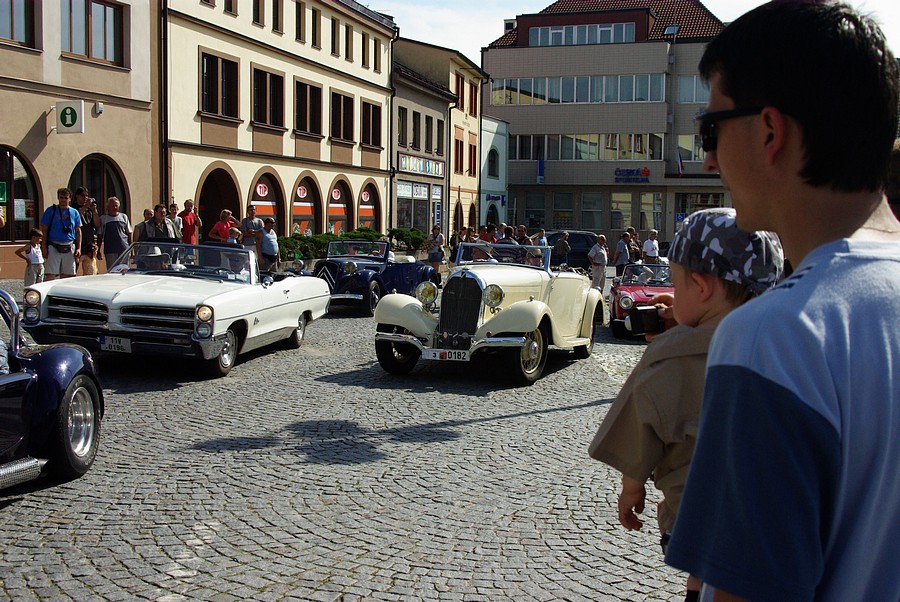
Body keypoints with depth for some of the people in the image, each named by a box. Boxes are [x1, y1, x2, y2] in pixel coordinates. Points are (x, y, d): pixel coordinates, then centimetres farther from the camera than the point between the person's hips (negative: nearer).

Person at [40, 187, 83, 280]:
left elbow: (78, 231, 13)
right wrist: (44, 247, -5)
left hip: (69, 248, 3)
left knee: (67, 276, 7)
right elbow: (44, 230, 3)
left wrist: (78, 248, 4)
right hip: (53, 247, -3)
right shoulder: (50, 210, 3)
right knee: (50, 275, -9)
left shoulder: (75, 212, 11)